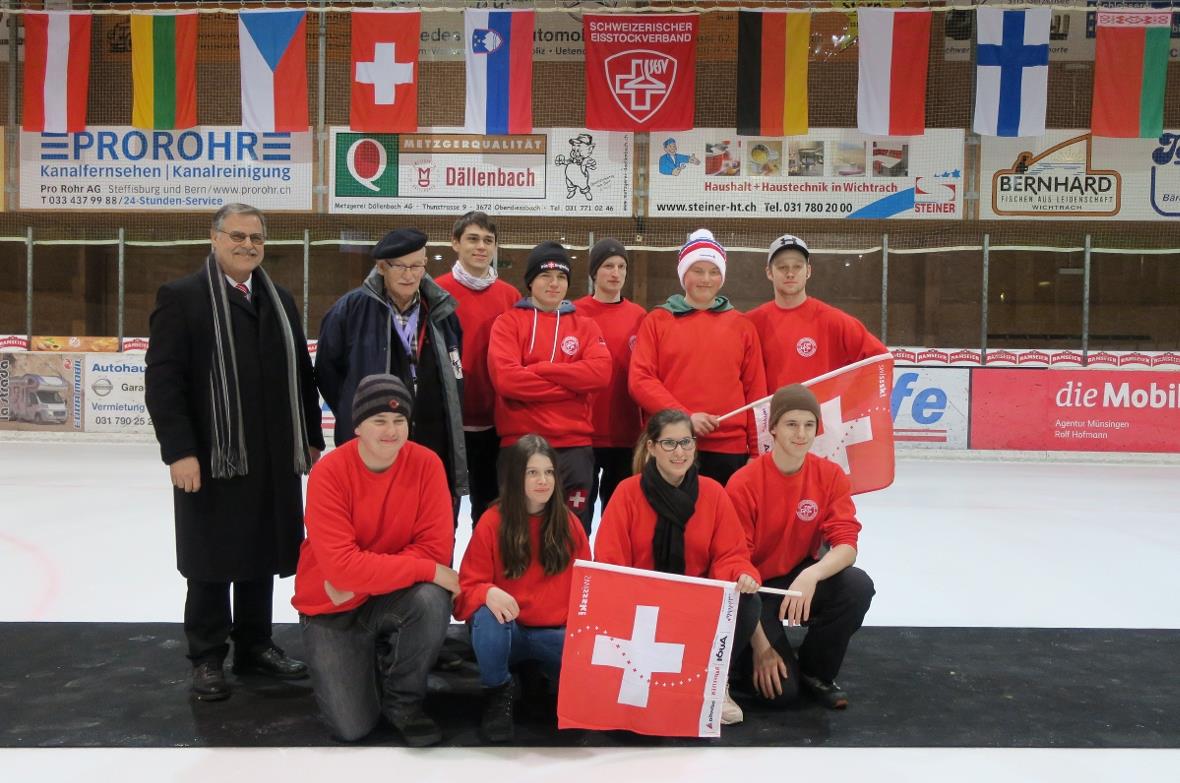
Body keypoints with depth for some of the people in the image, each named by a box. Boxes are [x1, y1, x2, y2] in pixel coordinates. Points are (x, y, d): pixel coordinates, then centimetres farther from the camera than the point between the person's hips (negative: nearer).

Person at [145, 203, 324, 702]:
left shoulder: (281, 301, 14)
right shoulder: (180, 297, -4)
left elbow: (301, 375, 15)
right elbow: (162, 380, -10)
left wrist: (311, 439, 11)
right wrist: (180, 451, -16)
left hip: (275, 459, 5)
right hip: (211, 458, -5)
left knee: (263, 558, 13)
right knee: (211, 564, 5)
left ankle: (255, 646, 28)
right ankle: (208, 659, 19)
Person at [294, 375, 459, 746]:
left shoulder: (426, 463, -14)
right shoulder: (329, 472, -21)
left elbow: (436, 548, -18)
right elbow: (340, 566, -28)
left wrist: (361, 578, -24)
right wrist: (427, 570, -29)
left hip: (395, 596, 2)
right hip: (333, 606, -1)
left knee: (433, 601, -33)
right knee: (352, 728, -9)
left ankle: (404, 700, -4)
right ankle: (337, 661, 26)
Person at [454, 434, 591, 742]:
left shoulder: (570, 524, 3)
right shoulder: (492, 522, -5)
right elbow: (469, 585, -7)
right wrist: (489, 594, -30)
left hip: (557, 632, 1)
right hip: (508, 630, -1)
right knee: (487, 617, -37)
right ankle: (499, 693, -6)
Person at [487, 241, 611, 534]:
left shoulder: (585, 326, 13)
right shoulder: (509, 322, 6)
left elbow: (600, 372, -6)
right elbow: (505, 377, -11)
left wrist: (538, 369, -9)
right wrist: (570, 385, -8)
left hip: (574, 446, 2)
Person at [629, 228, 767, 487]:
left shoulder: (741, 326, 12)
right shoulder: (657, 321, 7)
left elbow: (755, 391, 11)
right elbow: (640, 380, -2)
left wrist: (757, 450, 6)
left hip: (730, 450, 2)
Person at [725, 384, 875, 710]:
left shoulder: (830, 475, -8)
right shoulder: (744, 484, -19)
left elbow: (846, 545, -16)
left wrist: (811, 575, -40)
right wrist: (761, 644, -19)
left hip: (802, 578, 4)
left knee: (859, 586, -28)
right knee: (781, 690, -20)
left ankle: (816, 672, -2)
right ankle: (751, 656, 18)